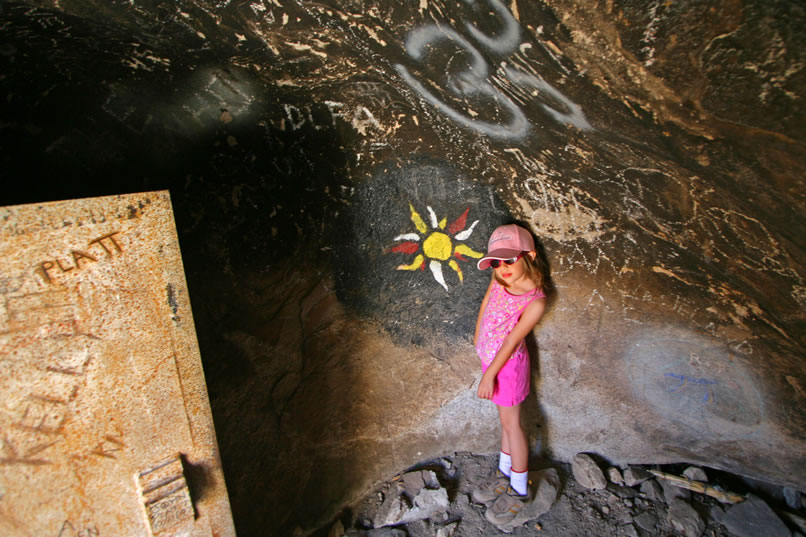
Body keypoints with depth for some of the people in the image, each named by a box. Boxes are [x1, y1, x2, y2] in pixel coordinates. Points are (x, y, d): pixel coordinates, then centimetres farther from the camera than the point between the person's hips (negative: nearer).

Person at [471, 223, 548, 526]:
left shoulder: (535, 301, -25)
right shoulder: (499, 279, -9)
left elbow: (512, 340, -23)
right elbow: (486, 303, 8)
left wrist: (490, 374, -18)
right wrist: (477, 336, 17)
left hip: (508, 364, -6)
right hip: (489, 356, 6)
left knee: (510, 422, 7)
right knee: (505, 418, 21)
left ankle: (520, 490, 27)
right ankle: (505, 473, 40)